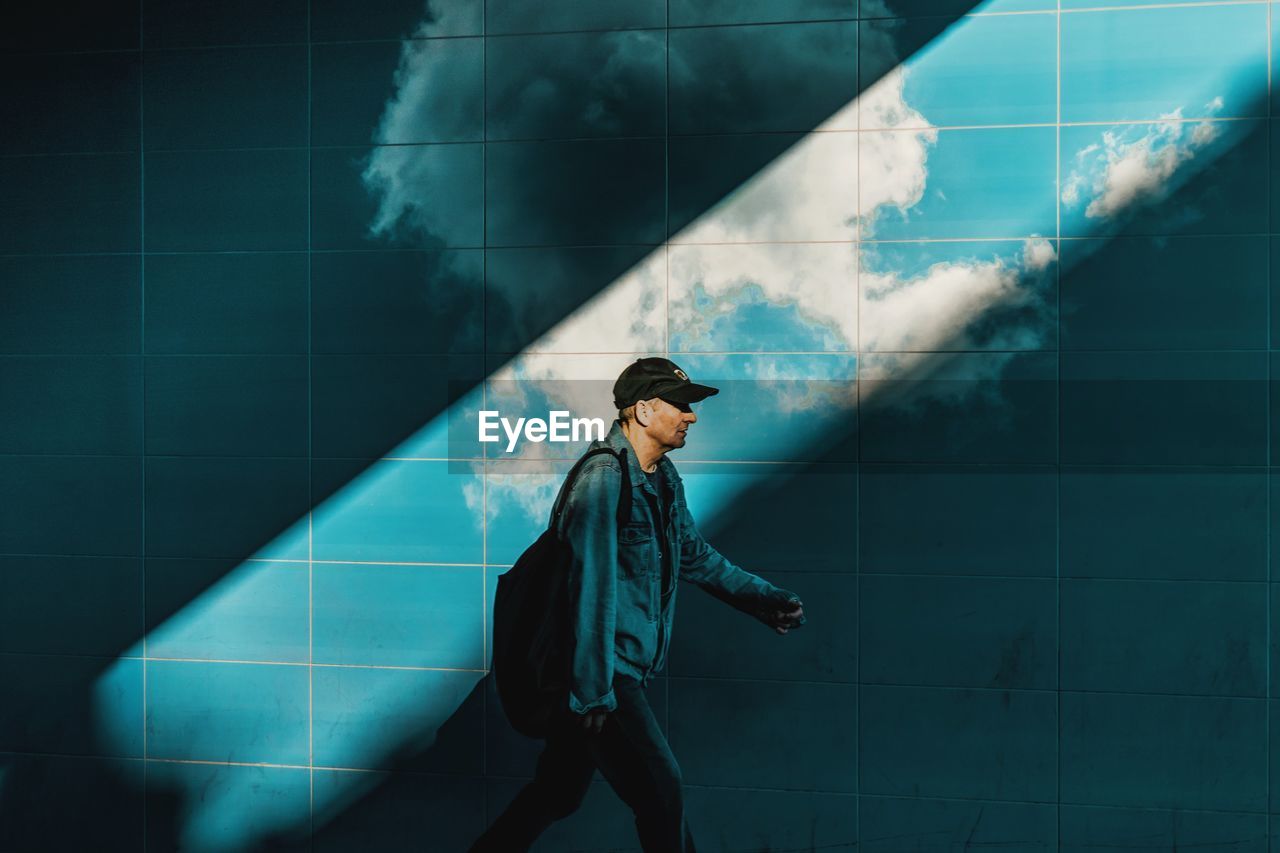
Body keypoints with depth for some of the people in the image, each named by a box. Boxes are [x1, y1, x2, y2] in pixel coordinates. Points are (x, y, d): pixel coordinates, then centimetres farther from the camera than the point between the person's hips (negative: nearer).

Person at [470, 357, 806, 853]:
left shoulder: (663, 477, 10)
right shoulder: (604, 480, -19)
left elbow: (694, 556, 22)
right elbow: (593, 588, -23)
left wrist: (766, 599, 16)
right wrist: (594, 692, -23)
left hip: (626, 670, 9)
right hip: (602, 674, -9)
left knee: (560, 792, 15)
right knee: (660, 791, -6)